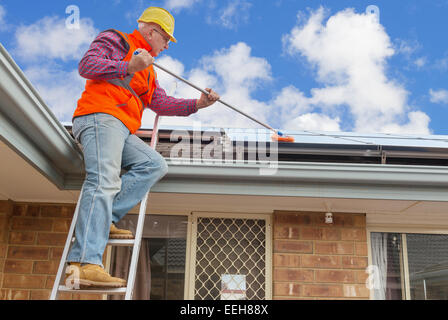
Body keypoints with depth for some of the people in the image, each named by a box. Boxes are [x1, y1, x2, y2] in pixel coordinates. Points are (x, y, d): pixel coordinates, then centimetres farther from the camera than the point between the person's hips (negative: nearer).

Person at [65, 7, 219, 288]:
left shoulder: (148, 71, 35)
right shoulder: (115, 41, 9)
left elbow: (161, 103, 25)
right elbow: (87, 66, -6)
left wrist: (197, 104, 14)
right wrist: (129, 67, -16)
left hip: (123, 131, 9)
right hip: (100, 116, -9)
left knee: (155, 165, -8)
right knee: (105, 180, -26)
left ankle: (104, 220, -16)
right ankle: (85, 264, -36)